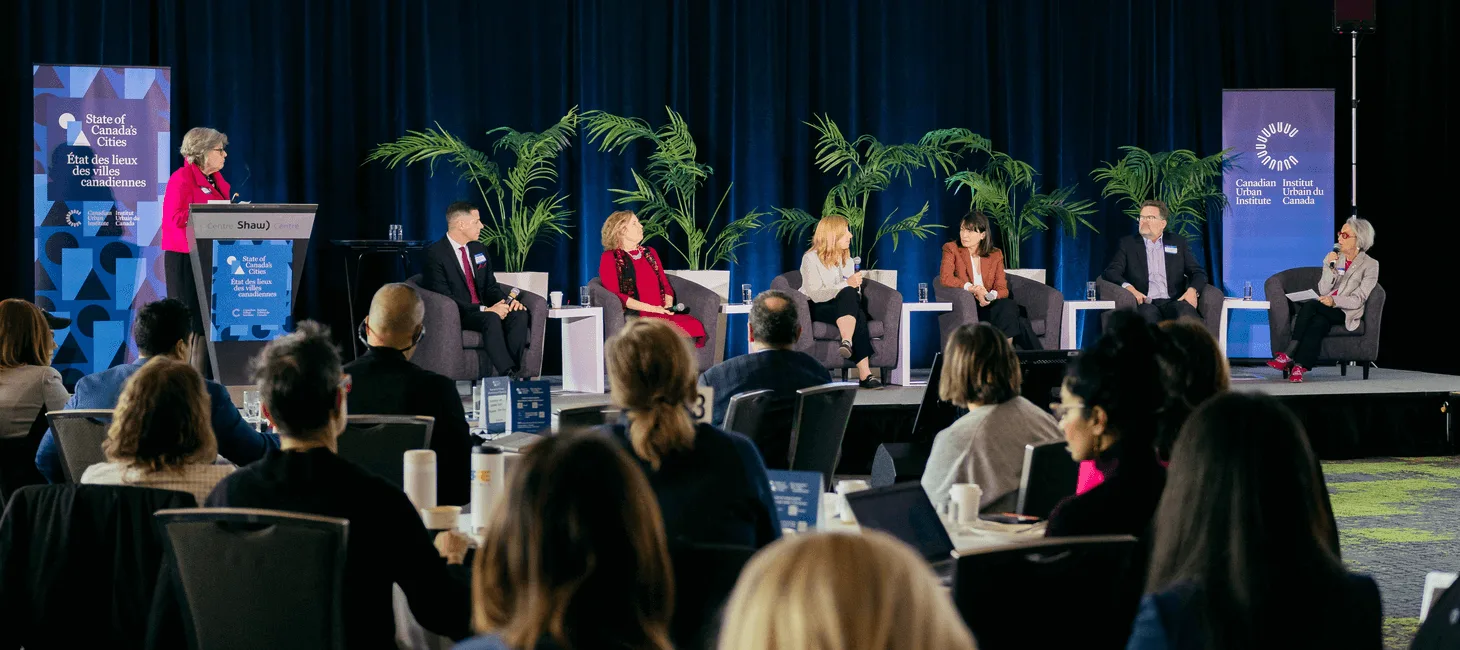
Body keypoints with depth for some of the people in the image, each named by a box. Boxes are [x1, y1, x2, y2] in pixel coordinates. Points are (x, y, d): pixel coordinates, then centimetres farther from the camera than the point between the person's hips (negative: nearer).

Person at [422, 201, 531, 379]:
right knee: (492, 319, -36)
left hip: (483, 310, 7)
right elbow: (444, 297, -18)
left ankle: (509, 371, -32)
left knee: (520, 315, -22)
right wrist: (485, 309, -25)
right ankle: (510, 372, -42)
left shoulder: (479, 250, 14)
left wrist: (508, 302, -7)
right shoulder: (435, 254, -10)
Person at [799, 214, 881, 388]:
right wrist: (846, 284, -25)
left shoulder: (847, 260, 15)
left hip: (843, 308, 6)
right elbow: (815, 295, -19)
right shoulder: (811, 258, -7)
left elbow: (856, 290, 16)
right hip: (817, 309, -5)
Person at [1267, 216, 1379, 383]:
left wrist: (1334, 301, -25)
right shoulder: (1333, 258, 15)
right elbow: (1323, 291, 6)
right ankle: (1299, 368, -46)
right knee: (1318, 323, -33)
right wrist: (1330, 268, -8)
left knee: (1310, 305, -32)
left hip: (1346, 313, -4)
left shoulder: (1370, 265, 1)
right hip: (1325, 310, 4)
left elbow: (1358, 300, -8)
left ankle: (1289, 355, -38)